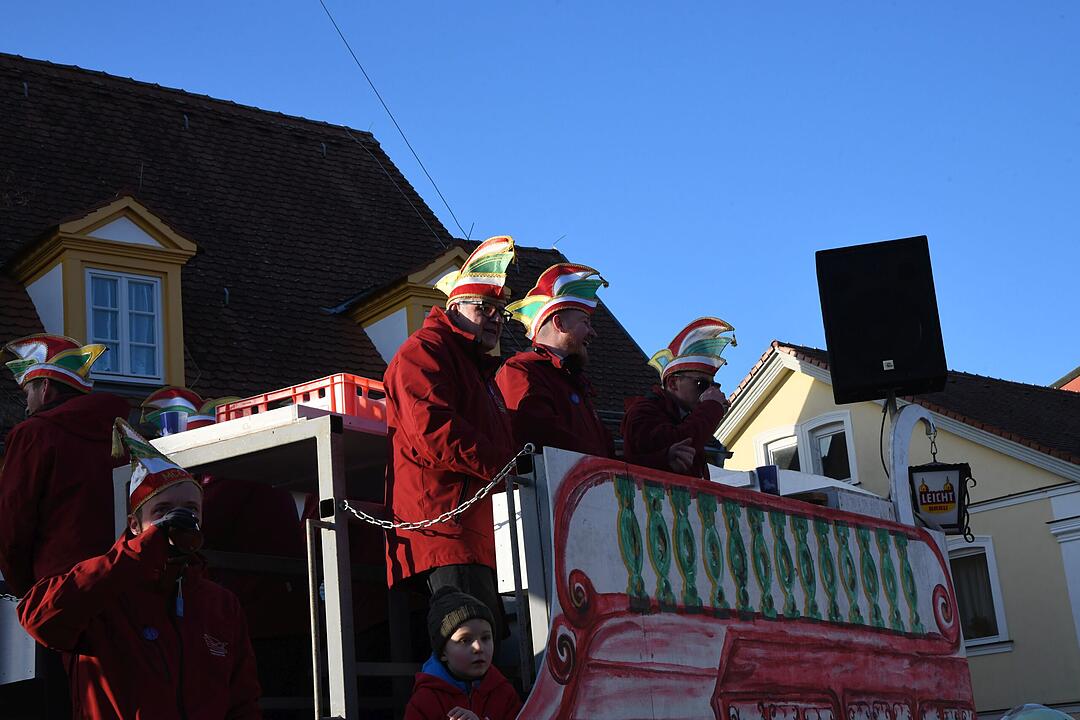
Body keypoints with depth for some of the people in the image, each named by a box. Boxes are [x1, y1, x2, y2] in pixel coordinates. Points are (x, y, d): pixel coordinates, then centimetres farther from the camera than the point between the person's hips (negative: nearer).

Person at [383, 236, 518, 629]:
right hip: (447, 526, -10)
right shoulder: (424, 350, 2)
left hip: (481, 533, 10)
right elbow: (432, 431, -15)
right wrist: (504, 466, -13)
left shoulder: (480, 371, 33)